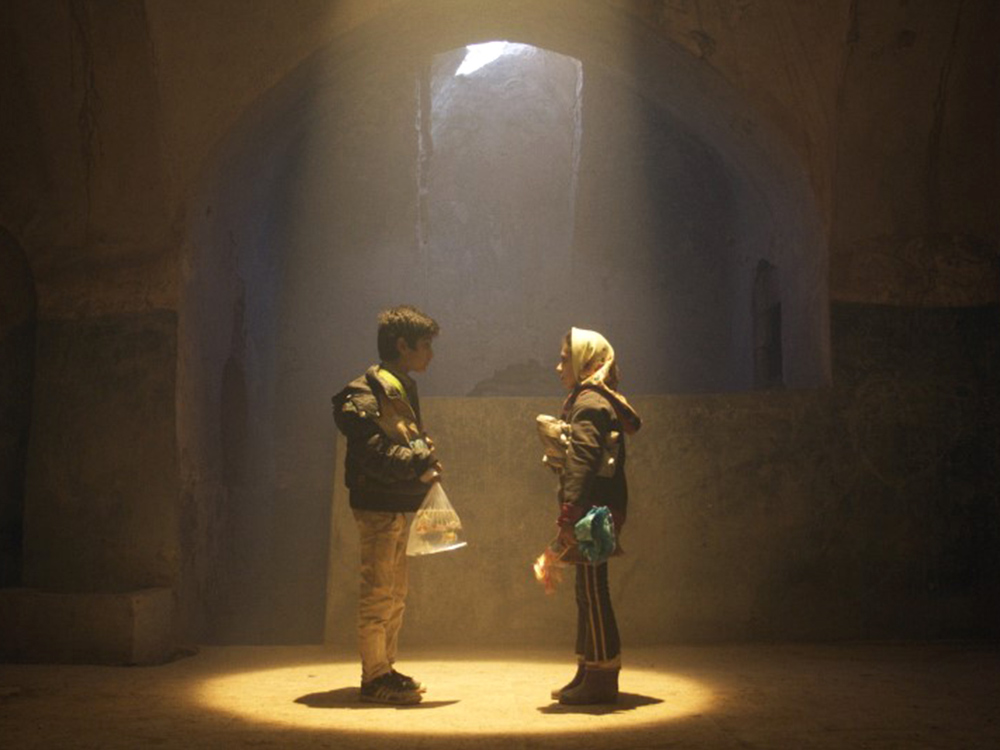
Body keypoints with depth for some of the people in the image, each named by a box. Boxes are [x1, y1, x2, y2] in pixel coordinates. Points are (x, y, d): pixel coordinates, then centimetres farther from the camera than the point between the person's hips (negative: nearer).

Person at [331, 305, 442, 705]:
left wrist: (423, 459, 3)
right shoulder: (368, 391, -15)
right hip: (378, 505, -10)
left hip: (398, 506, 10)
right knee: (378, 592, -5)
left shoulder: (402, 388, 16)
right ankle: (374, 678, 3)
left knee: (395, 593, 16)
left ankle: (384, 669, 25)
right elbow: (372, 451, -24)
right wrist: (418, 465, -22)